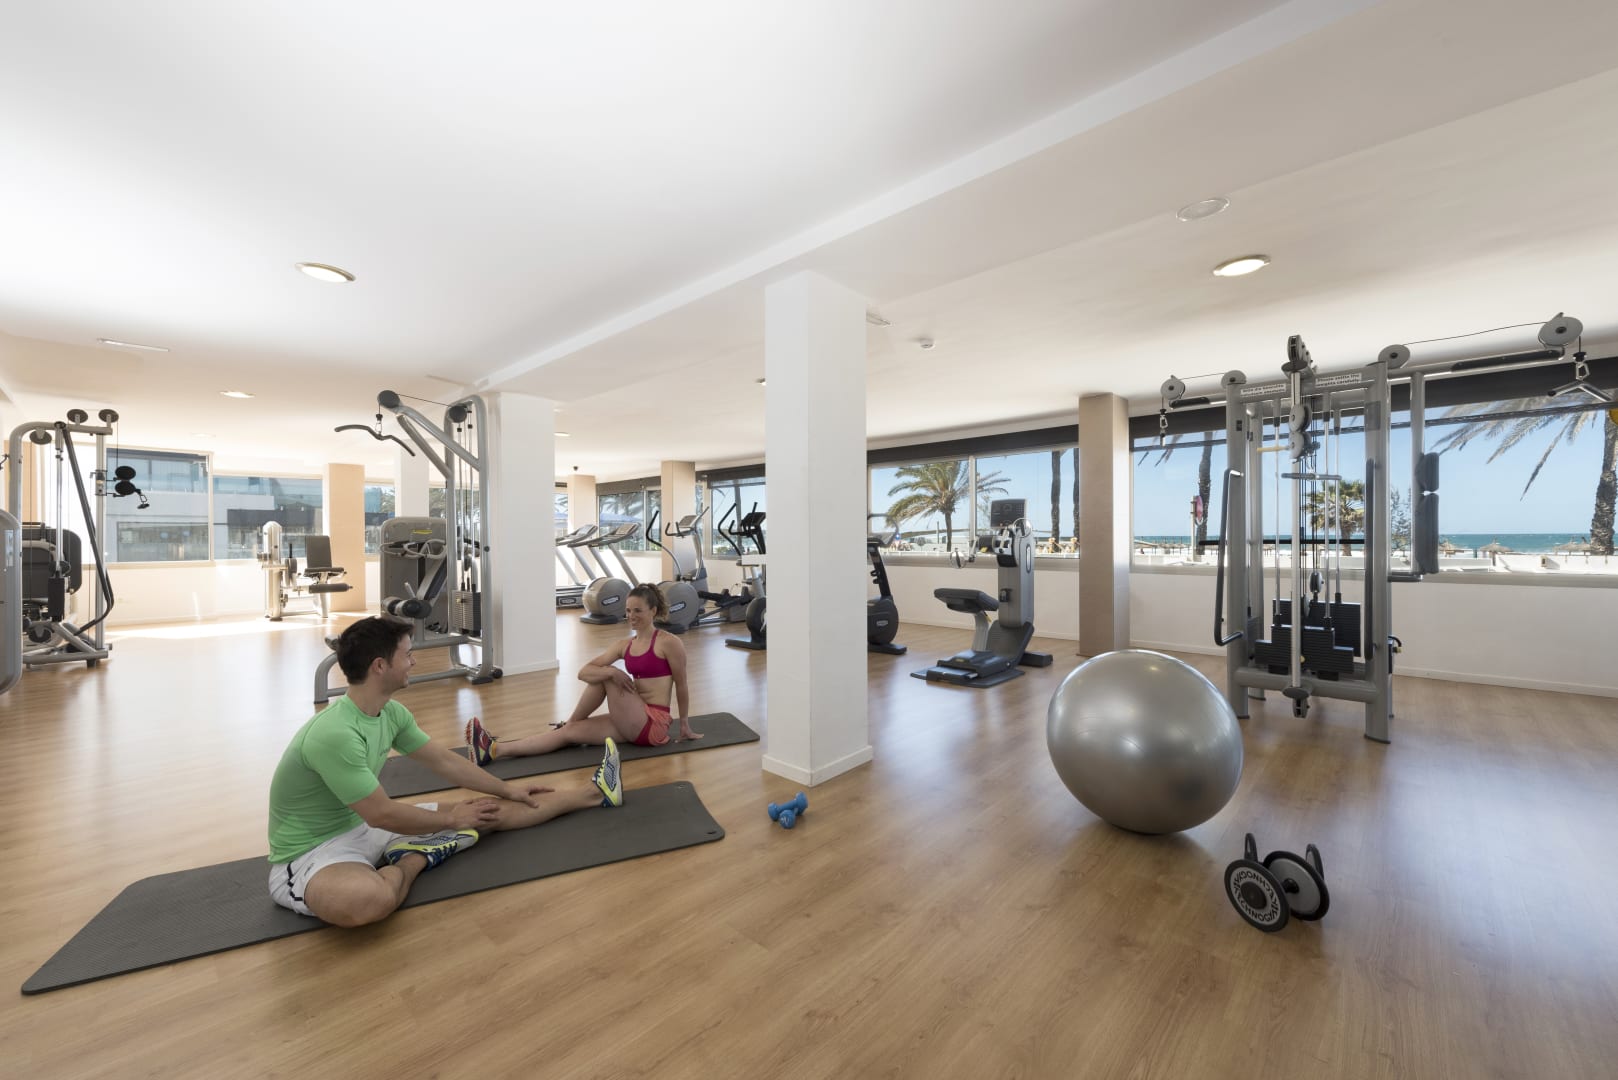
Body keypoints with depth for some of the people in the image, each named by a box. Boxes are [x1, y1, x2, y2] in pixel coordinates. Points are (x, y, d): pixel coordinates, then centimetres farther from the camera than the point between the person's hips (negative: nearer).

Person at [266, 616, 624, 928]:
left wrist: (508, 790, 14)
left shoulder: (391, 712, -5)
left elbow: (444, 760, 8)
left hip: (362, 826, 8)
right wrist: (452, 819, -9)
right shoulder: (335, 734, -33)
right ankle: (419, 857, -8)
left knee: (491, 810, 4)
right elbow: (381, 815, -26)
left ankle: (594, 792, 16)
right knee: (370, 899, -42)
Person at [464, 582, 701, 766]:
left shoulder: (669, 643, -10)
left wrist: (685, 724, 3)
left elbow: (681, 685, -3)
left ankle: (568, 721, 5)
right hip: (634, 724, 6)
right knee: (569, 733, -10)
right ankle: (493, 749, -16)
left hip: (654, 724, -6)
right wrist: (612, 671, -21)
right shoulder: (625, 645, 10)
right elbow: (583, 672, -1)